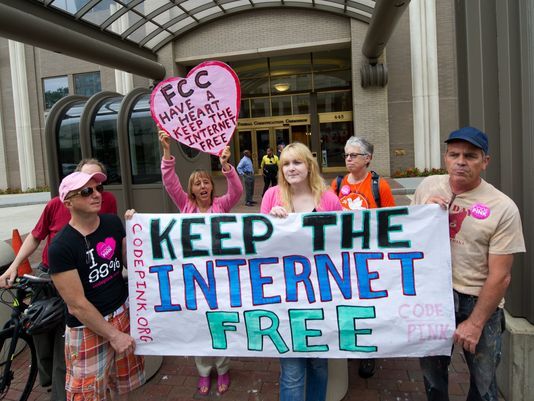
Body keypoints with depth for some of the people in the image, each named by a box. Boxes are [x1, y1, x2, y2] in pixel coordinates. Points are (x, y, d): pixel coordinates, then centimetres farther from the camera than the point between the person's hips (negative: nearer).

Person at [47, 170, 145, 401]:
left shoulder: (113, 223, -3)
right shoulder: (60, 246, -20)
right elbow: (77, 304, -17)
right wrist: (113, 335, -13)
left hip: (124, 312, 5)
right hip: (88, 328, -5)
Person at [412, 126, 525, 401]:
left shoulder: (503, 208, -14)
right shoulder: (428, 187, -2)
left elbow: (500, 276, -12)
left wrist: (475, 323, -11)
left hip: (478, 300, -2)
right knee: (431, 371, 20)